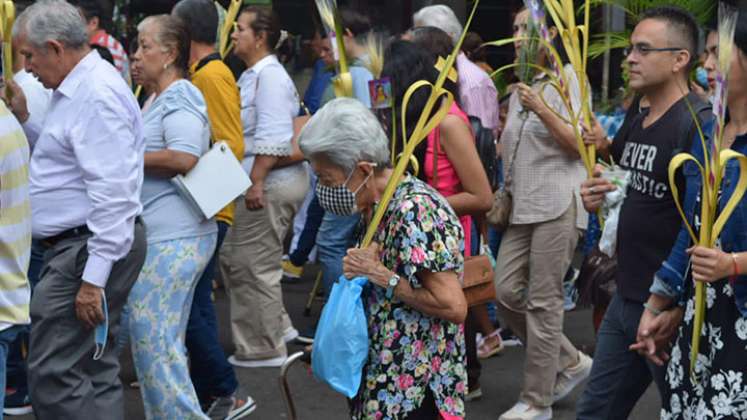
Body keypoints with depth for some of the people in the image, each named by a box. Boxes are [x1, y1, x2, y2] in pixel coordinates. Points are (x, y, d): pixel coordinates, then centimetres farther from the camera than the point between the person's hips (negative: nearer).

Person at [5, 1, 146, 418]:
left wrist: (93, 278, -25)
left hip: (89, 249, -11)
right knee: (94, 371, 14)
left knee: (53, 374, -9)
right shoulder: (81, 87, 15)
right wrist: (25, 118, 13)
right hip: (78, 243, 11)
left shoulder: (97, 94, -18)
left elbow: (110, 191, -24)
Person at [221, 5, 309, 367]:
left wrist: (257, 181, -26)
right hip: (260, 184, 10)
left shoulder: (270, 76, -15)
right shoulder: (253, 76, 17)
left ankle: (264, 348, 8)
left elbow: (272, 139, -23)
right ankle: (277, 326, 27)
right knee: (233, 258, 17)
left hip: (271, 185, -10)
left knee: (254, 266, -3)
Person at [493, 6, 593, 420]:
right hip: (523, 206, 8)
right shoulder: (520, 85, 19)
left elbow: (578, 144, -12)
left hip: (557, 203, -8)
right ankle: (569, 361, 20)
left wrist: (542, 110, -21)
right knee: (506, 292, 2)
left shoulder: (567, 78, -3)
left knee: (543, 301, -5)